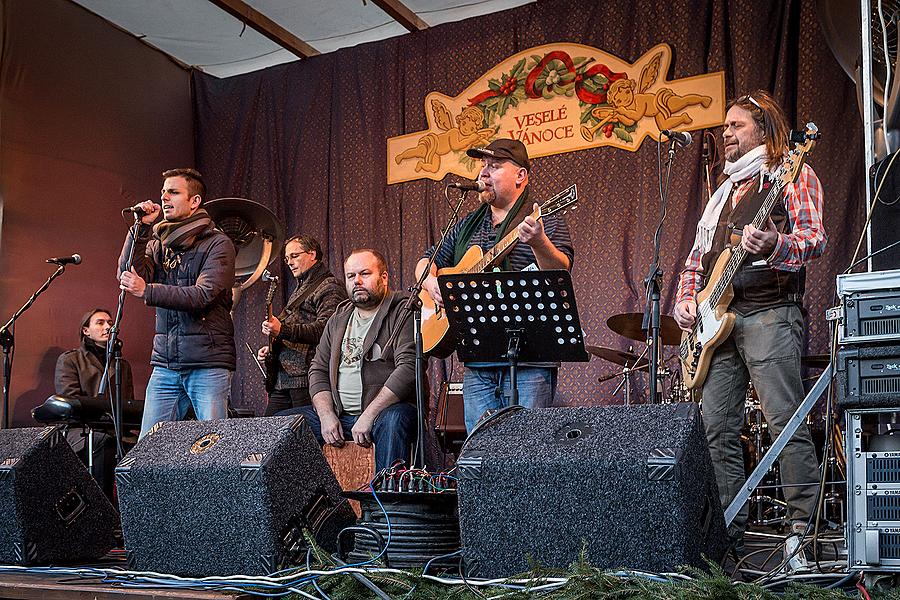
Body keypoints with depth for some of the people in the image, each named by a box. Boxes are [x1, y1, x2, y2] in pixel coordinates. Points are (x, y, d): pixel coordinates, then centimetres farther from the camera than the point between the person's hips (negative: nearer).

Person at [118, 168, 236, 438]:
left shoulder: (217, 244, -2)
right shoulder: (158, 243, 15)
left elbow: (203, 295, -15)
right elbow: (127, 277, -1)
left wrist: (147, 290, -21)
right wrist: (141, 230, -4)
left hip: (208, 364, -5)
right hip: (165, 362, 5)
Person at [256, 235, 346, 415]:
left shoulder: (329, 288, -4)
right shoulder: (300, 289, 27)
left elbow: (324, 328, -21)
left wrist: (282, 330, -28)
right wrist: (272, 347, 16)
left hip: (305, 378, -9)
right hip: (282, 379, 9)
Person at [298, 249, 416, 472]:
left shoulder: (403, 313, -4)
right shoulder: (338, 319, 18)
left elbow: (408, 368, -17)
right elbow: (318, 370, 16)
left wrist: (368, 415, -20)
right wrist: (326, 415, -3)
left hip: (384, 410, -6)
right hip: (337, 414, 6)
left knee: (393, 420, -38)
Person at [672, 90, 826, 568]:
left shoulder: (792, 174, 3)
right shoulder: (725, 190, 25)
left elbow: (814, 238, -11)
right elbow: (698, 255, 25)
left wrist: (773, 246, -31)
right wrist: (685, 300, 8)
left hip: (768, 311, -7)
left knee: (786, 422, -11)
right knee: (717, 429, 4)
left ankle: (803, 529, -6)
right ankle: (728, 532, 11)